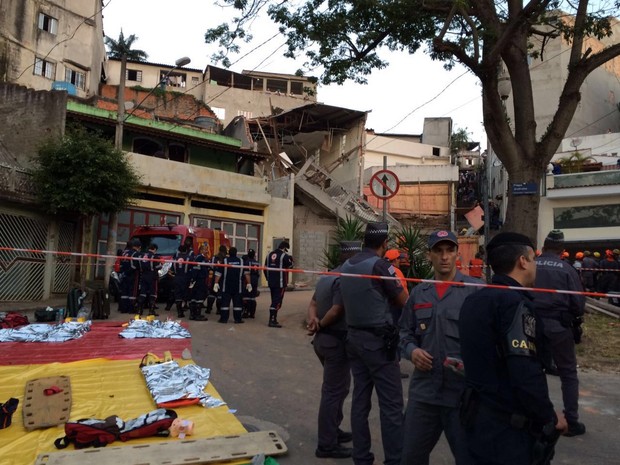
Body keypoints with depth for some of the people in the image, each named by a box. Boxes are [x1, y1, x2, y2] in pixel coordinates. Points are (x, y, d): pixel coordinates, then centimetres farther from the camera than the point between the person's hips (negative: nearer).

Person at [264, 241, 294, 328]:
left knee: (274, 300, 17)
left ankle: (273, 319, 22)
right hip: (280, 283, -7)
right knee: (277, 301, -5)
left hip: (271, 282, 7)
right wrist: (291, 260, 12)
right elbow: (290, 266, -5)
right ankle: (272, 320, -8)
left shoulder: (270, 254, 11)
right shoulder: (285, 256, -10)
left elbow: (265, 268, 14)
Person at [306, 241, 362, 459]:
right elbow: (337, 310, -26)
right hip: (336, 341, -10)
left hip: (324, 339, 10)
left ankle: (333, 430, 34)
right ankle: (327, 445, 8)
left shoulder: (326, 276, 12)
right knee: (333, 391, -1)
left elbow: (313, 303, 12)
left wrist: (313, 320, -5)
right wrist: (320, 325, -11)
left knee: (339, 386, 23)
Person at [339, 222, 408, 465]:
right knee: (391, 404, 0)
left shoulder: (346, 266, 8)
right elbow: (404, 301, -7)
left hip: (354, 337, 8)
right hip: (378, 340, -7)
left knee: (360, 399, 12)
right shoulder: (380, 265, -14)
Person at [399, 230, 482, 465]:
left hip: (464, 391, -4)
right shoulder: (418, 292, 7)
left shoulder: (475, 290, -7)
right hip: (423, 389, 4)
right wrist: (412, 350, -4)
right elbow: (405, 331, 15)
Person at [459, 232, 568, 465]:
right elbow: (526, 375, -25)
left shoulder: (474, 300, 7)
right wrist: (550, 418, -12)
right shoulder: (515, 303, -20)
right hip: (507, 426, -8)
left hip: (478, 416, 8)